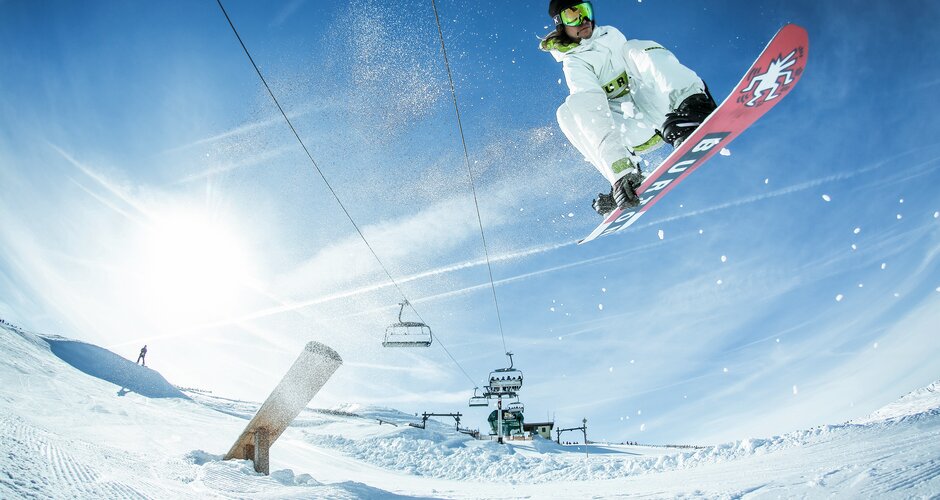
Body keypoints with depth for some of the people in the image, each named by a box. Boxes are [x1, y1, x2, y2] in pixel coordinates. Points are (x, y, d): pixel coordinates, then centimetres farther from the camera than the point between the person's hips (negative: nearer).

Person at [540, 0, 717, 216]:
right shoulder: (575, 63, -7)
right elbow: (591, 107, -24)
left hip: (662, 109, 3)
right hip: (635, 135, -3)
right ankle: (623, 175, -32)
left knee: (635, 48, -17)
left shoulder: (611, 34, 13)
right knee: (569, 110, -25)